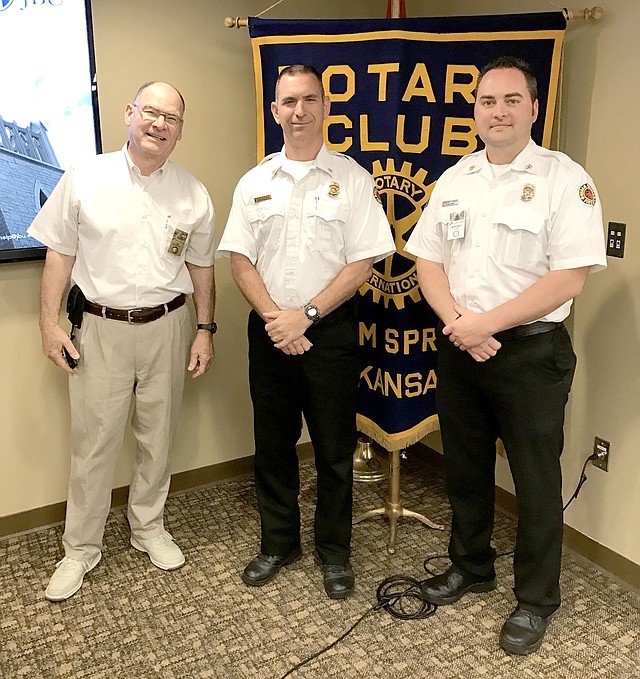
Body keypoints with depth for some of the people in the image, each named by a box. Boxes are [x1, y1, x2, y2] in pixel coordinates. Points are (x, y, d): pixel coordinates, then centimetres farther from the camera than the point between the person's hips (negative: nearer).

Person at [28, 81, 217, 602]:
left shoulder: (193, 194, 3)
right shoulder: (85, 178, -2)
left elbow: (202, 267, 9)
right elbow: (60, 253, 1)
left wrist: (205, 329, 5)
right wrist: (50, 323, -4)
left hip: (167, 327, 2)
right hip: (100, 328, -2)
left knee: (158, 436, 13)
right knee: (94, 442, 4)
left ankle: (149, 527, 33)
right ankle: (81, 548, 22)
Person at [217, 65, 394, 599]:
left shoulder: (352, 179, -1)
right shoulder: (255, 183, 8)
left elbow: (363, 263, -7)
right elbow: (241, 259, 3)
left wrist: (305, 315, -13)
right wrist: (274, 318, -10)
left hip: (330, 329, -3)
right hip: (269, 330, 3)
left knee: (335, 448, 6)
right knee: (273, 444, 13)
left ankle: (334, 552, 25)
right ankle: (278, 543, 31)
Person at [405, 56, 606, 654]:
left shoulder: (565, 179, -8)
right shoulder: (453, 180, 8)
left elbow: (570, 277, -16)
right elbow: (428, 260, 7)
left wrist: (486, 322, -18)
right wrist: (457, 322, -10)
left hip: (531, 352, -5)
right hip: (459, 349, 5)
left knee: (536, 481, 6)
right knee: (465, 468, 17)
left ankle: (535, 600, 27)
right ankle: (470, 567, 39)